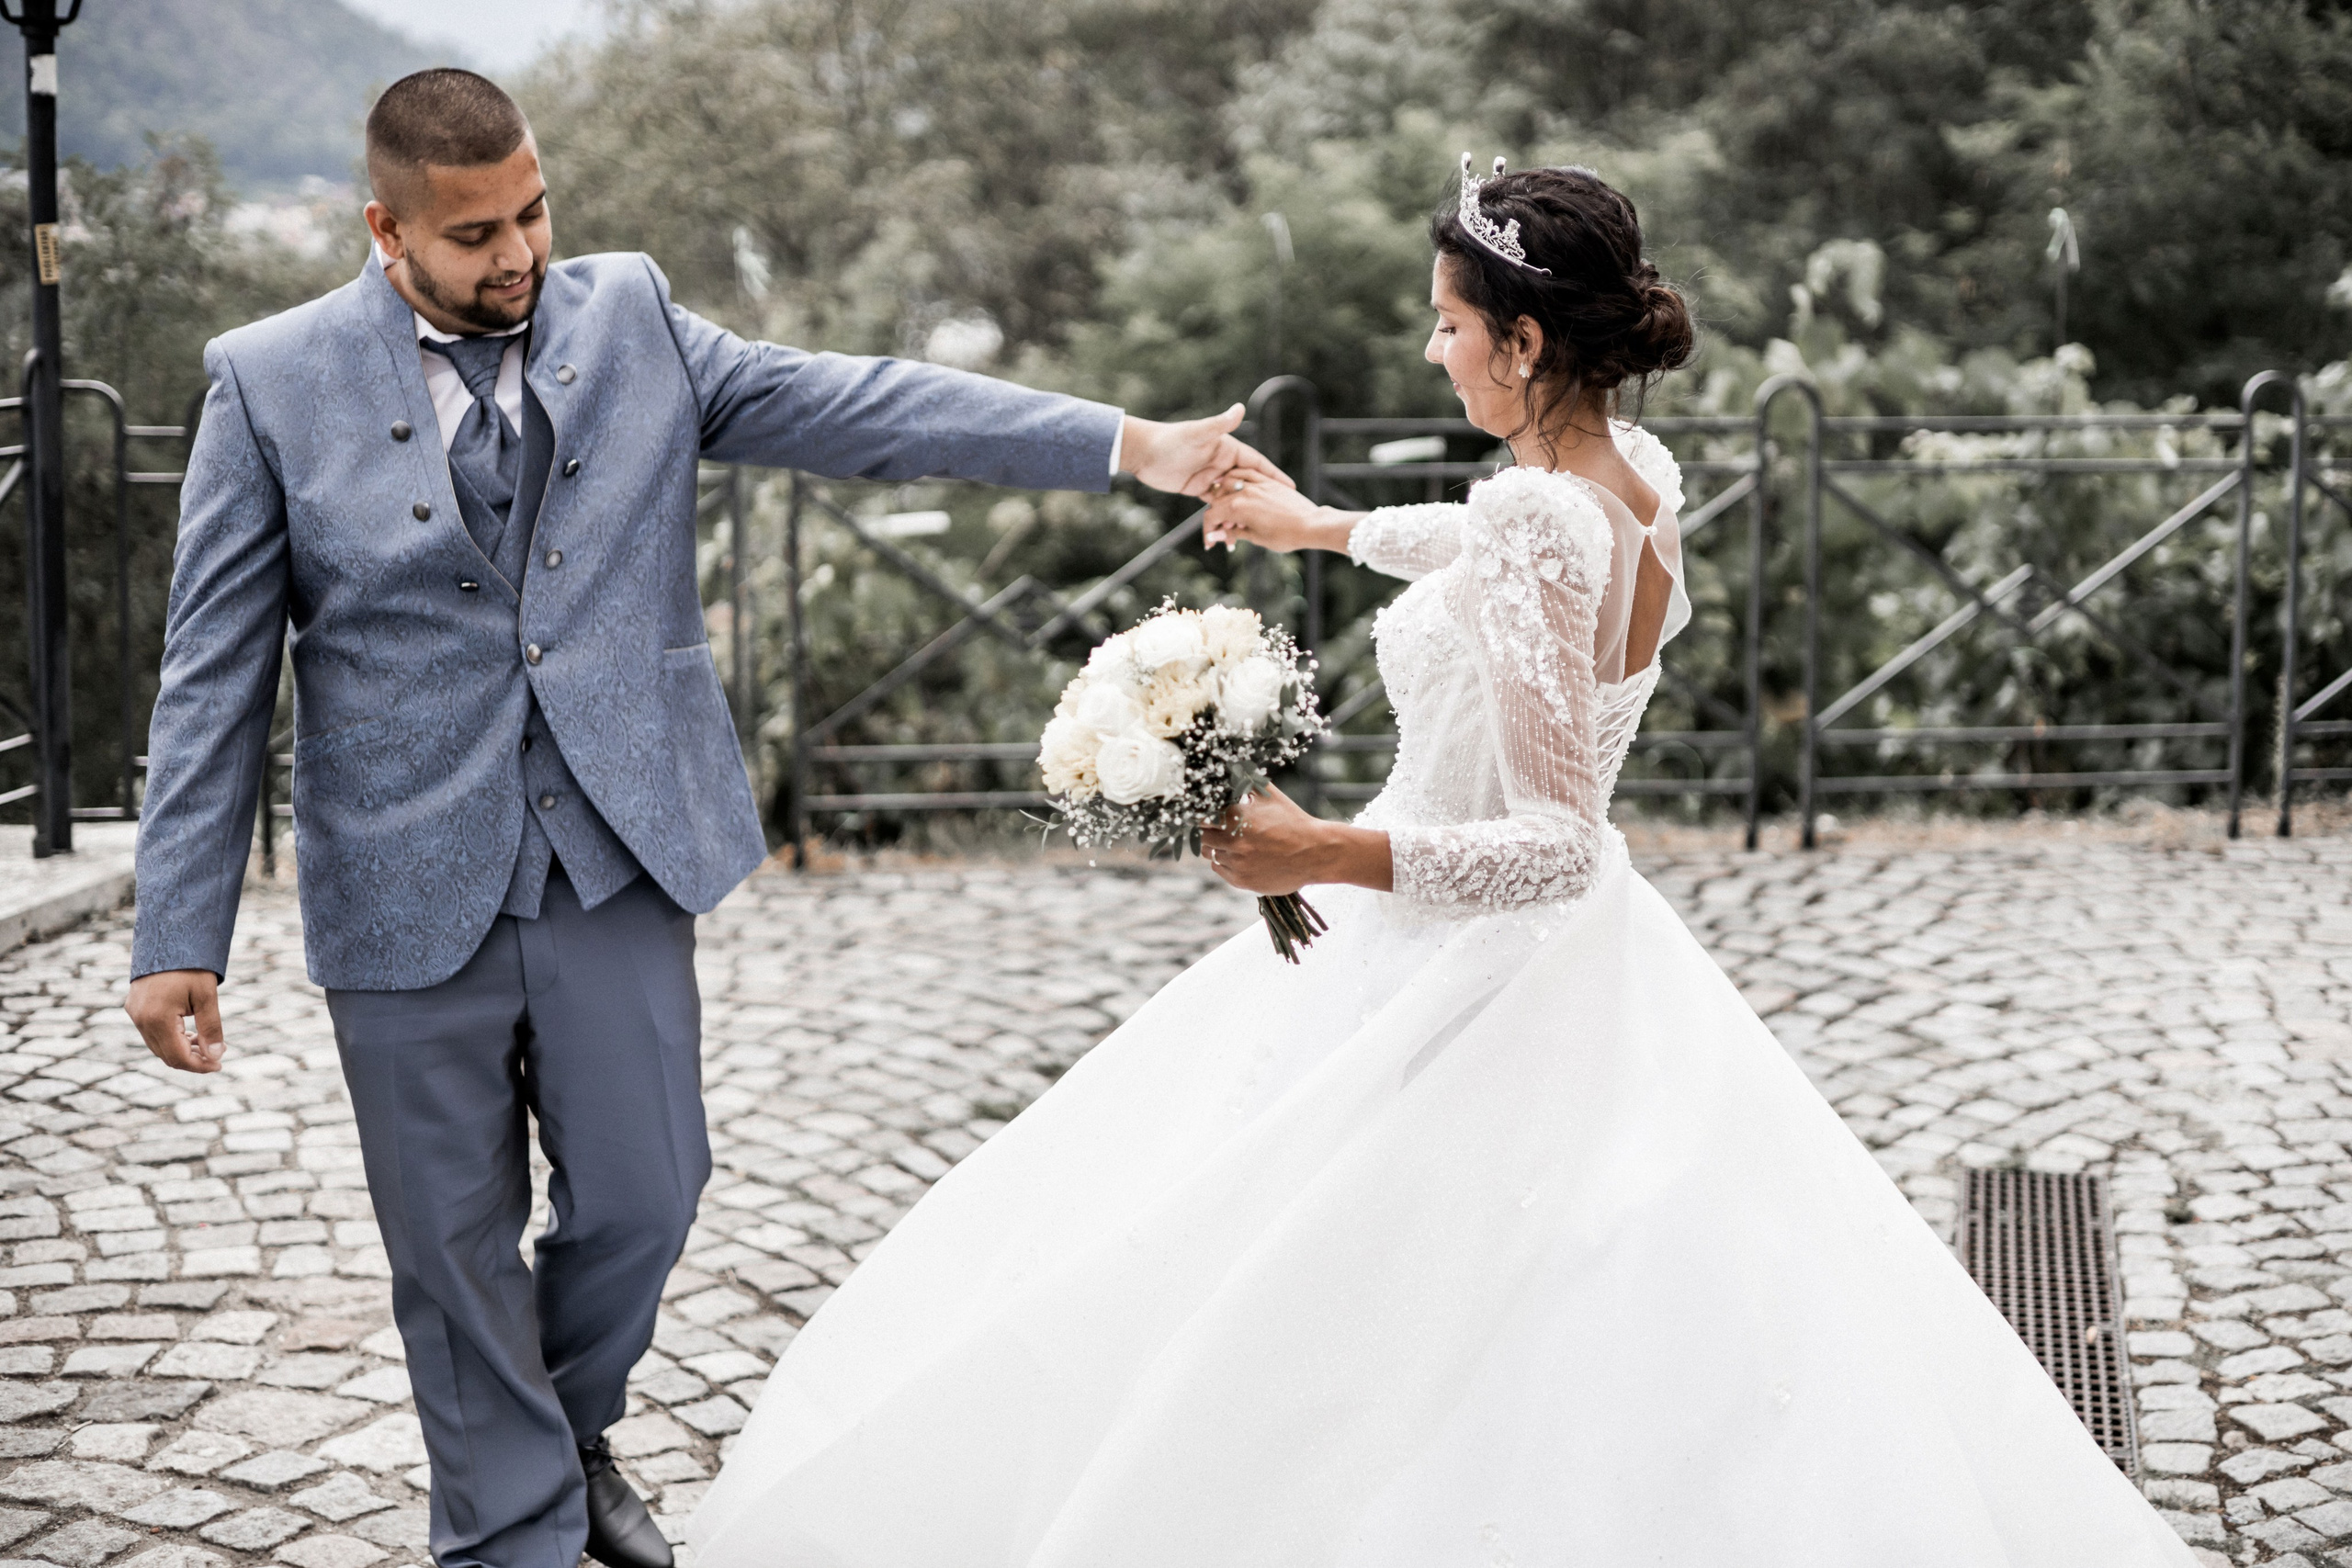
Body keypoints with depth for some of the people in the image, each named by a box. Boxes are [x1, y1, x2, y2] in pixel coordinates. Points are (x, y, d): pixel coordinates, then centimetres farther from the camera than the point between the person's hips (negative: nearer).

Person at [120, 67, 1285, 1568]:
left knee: (643, 1197, 10)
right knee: (459, 1247, 9)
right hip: (410, 892, -2)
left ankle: (571, 1432, 40)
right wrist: (180, 937, -8)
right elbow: (216, 678, -3)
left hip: (621, 860, 2)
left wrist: (1133, 445, -14)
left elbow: (859, 404, -4)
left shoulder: (633, 321, 3)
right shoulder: (272, 384, -4)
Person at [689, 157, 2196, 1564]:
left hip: (1469, 977, -9)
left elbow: (1554, 847, -28)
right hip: (1585, 974, 9)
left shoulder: (1540, 518, -26)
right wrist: (1323, 526, 37)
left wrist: (1325, 855, -33)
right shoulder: (1637, 473, 0)